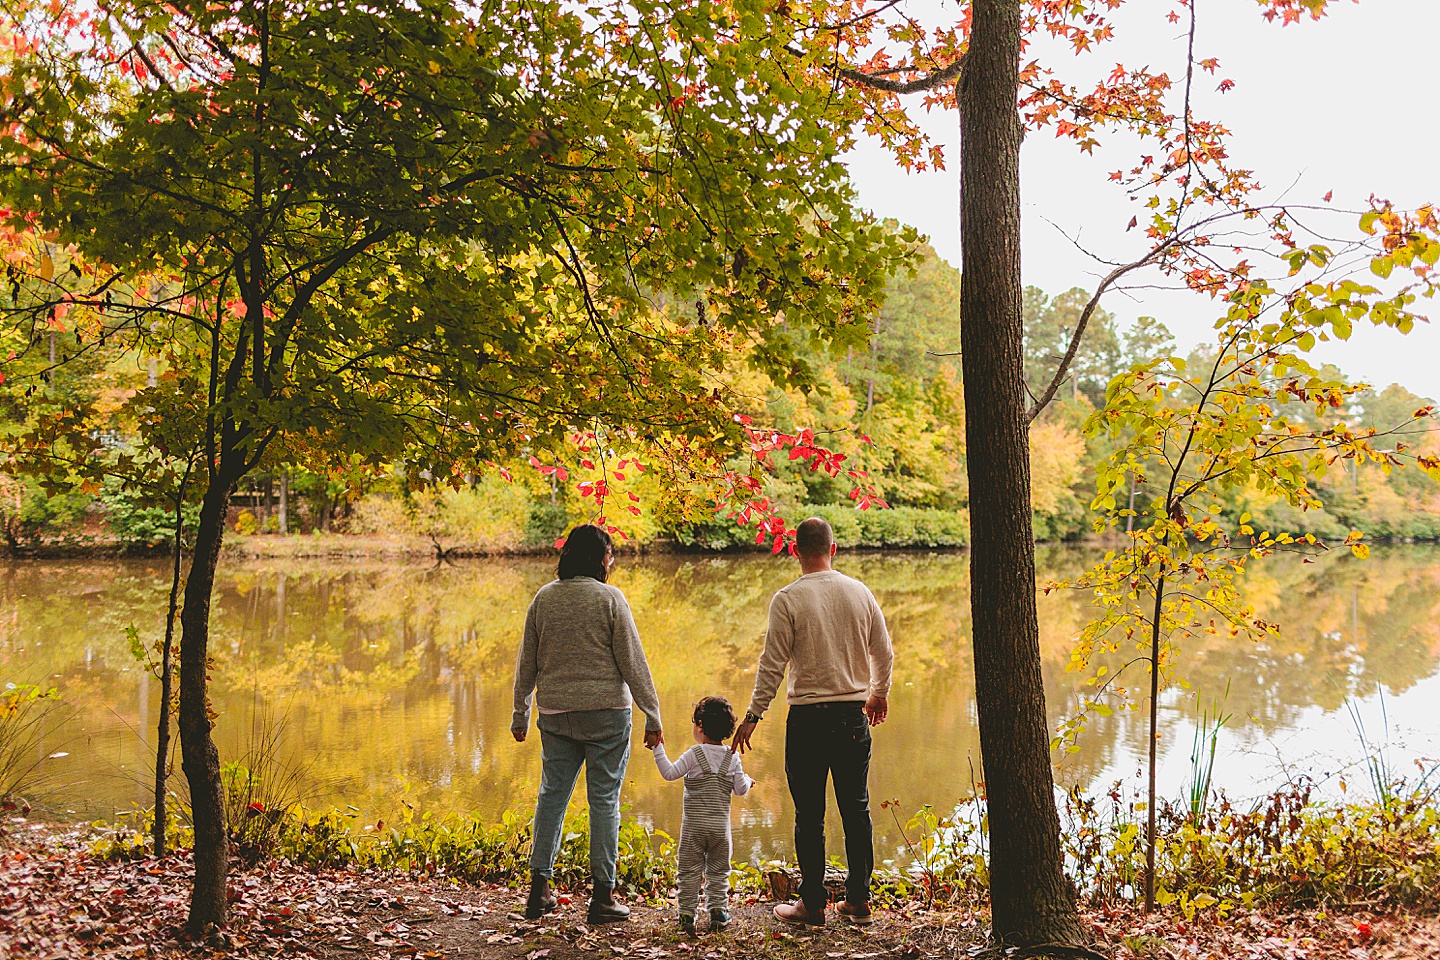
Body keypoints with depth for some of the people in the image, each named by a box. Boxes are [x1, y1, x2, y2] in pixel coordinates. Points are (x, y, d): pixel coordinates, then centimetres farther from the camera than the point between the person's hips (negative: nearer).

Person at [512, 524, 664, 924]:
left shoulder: (544, 598, 5)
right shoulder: (609, 598, -8)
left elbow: (527, 662, 10)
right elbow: (632, 661, -8)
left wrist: (520, 714, 21)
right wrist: (652, 716, -2)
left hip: (556, 712, 4)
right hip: (606, 711, -4)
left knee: (552, 794, 14)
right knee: (604, 800, 3)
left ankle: (539, 890, 17)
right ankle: (602, 896, 8)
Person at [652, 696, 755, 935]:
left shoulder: (694, 754, -8)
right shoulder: (732, 758, 2)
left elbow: (670, 773, -11)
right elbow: (740, 790, 4)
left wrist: (658, 749, -4)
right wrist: (747, 781, 25)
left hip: (694, 825, -3)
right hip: (721, 826, 3)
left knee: (689, 871, 5)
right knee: (718, 871, 13)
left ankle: (687, 915, 4)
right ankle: (718, 913, 9)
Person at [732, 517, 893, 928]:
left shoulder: (788, 599, -9)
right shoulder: (860, 592, 3)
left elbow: (773, 665, -10)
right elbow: (884, 653, 10)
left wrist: (752, 716, -2)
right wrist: (879, 693, 27)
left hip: (808, 716, -4)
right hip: (854, 713, 4)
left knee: (810, 815, 5)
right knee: (856, 808, 13)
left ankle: (812, 903, 12)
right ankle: (858, 899, 19)